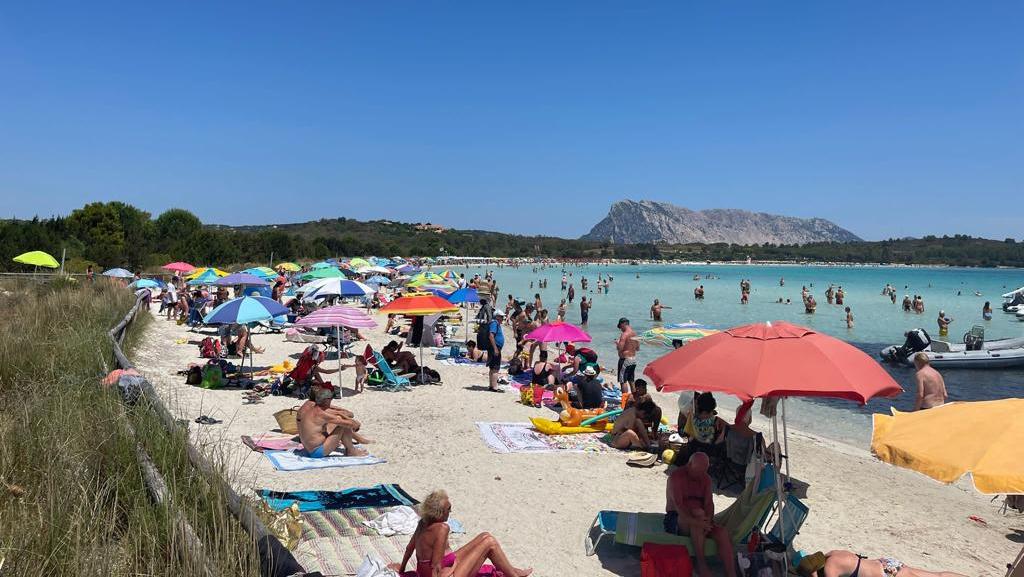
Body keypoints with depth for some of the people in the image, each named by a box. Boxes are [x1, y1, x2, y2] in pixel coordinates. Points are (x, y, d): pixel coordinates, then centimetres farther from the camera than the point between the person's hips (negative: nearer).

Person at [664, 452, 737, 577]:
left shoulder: (706, 479, 9)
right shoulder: (676, 476, -12)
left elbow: (709, 503, -2)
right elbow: (678, 505, -24)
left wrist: (708, 521, -24)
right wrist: (695, 521, -40)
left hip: (697, 520, 6)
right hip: (676, 520, -6)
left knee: (722, 533, -22)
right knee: (699, 513, -36)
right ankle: (701, 564, -30)